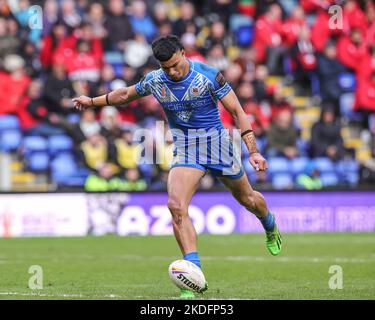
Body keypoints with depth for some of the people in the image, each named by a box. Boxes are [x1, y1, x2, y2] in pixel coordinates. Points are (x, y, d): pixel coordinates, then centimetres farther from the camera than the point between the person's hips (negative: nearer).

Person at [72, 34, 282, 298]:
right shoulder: (154, 81, -4)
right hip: (185, 150, 2)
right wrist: (92, 101, 22)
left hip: (217, 141, -2)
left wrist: (253, 152, -16)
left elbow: (237, 111, -11)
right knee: (176, 205, -21)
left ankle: (271, 227, 55)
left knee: (246, 198, 16)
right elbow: (126, 94, 18)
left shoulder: (209, 76, -15)